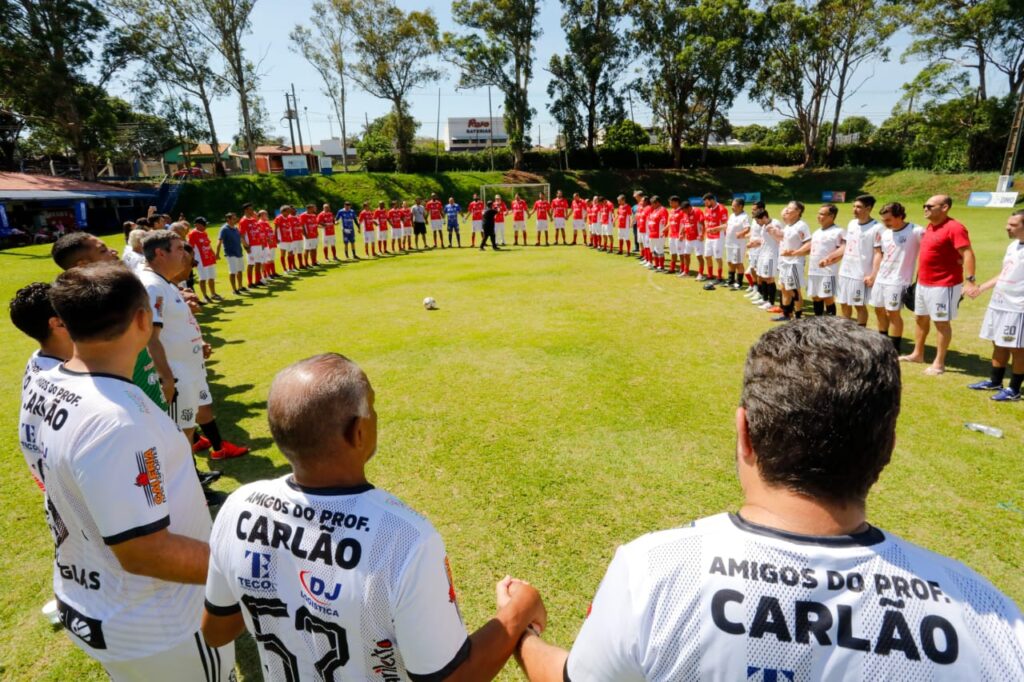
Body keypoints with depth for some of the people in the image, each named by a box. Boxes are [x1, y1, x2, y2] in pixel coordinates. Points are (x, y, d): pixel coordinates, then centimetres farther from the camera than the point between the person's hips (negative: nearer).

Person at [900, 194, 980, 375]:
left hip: (944, 285, -9)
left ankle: (939, 363, 10)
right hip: (923, 283, 9)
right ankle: (917, 354, 32)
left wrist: (970, 281, -34)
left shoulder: (954, 228, -18)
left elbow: (967, 254, -25)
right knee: (921, 318, 18)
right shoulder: (929, 226, 8)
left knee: (942, 323, 1)